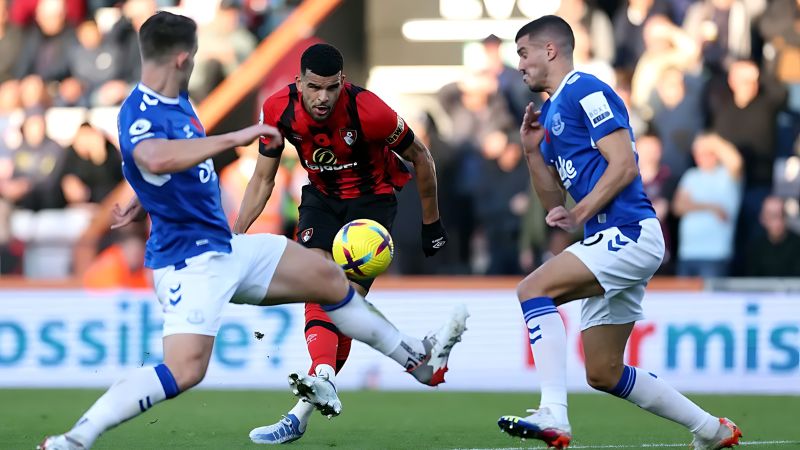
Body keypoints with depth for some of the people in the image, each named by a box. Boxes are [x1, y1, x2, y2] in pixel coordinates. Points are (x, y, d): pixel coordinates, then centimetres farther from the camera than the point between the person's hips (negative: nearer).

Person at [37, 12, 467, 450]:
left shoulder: (177, 100, 7)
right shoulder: (139, 115, -24)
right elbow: (157, 157, -48)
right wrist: (235, 138, -44)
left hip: (224, 247, 10)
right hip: (188, 260, -10)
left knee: (328, 277, 18)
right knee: (185, 369, -27)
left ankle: (418, 359, 35)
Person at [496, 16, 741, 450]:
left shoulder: (585, 91, -8)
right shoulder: (549, 113, 20)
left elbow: (624, 165, -16)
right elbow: (554, 202, 21)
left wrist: (578, 215, -21)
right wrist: (532, 150, 9)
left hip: (627, 233, -10)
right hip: (610, 242, 10)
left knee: (533, 288, -24)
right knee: (603, 374, 9)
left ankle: (553, 415, -33)